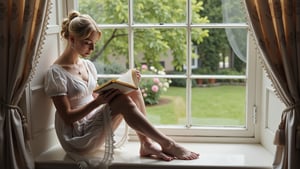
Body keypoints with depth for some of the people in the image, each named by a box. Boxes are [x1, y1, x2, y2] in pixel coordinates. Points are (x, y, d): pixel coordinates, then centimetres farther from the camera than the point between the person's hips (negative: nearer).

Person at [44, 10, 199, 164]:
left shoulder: (88, 65, 9)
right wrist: (98, 101, -28)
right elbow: (67, 117, -16)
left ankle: (147, 143, -13)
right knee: (122, 101, -28)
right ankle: (168, 144, -17)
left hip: (93, 125, 8)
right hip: (76, 138, -7)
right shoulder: (56, 73, -14)